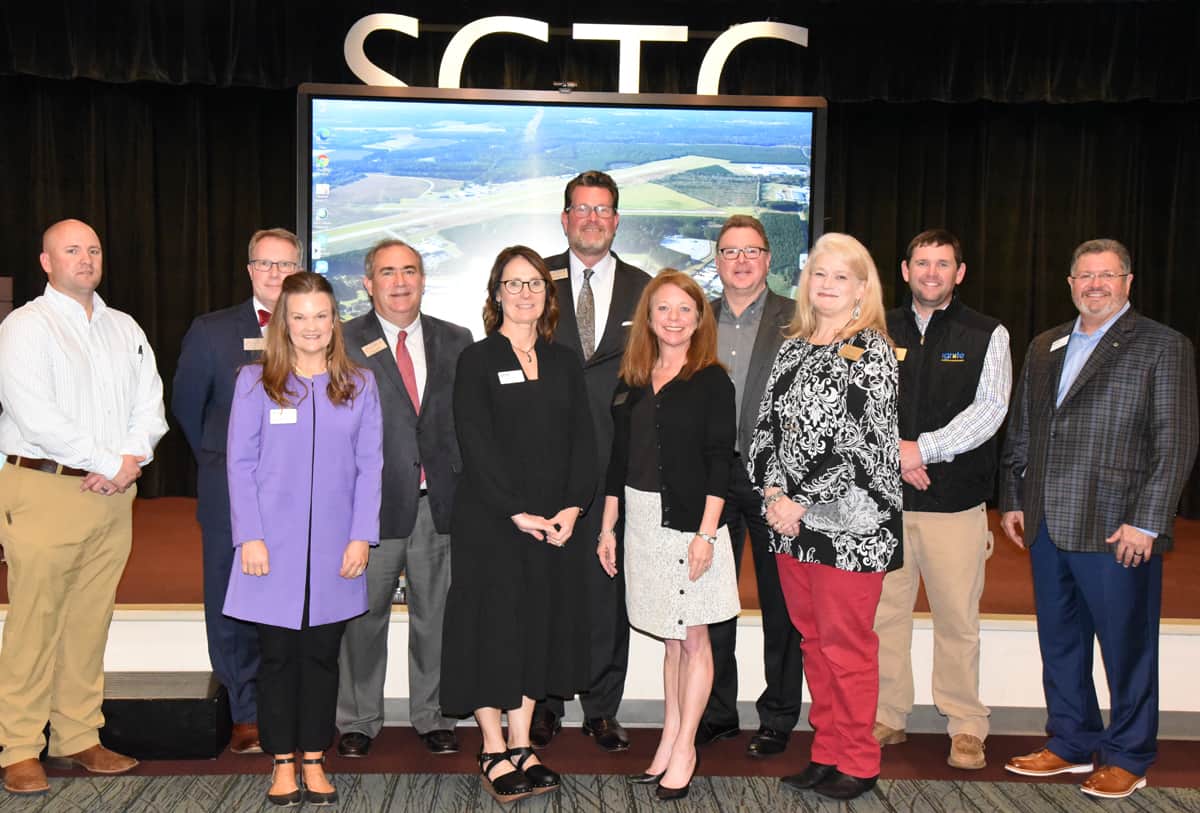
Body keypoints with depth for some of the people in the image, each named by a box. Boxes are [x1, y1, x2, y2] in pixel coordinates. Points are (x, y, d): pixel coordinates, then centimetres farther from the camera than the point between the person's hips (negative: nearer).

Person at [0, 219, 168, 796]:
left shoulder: (125, 329, 17)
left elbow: (150, 401, 12)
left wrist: (133, 458, -7)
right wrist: (109, 463, -13)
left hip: (113, 495, 6)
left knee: (90, 620, 9)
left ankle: (78, 739, 18)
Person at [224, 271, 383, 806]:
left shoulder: (359, 385, 6)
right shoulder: (255, 382, 1)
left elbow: (370, 465, 4)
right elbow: (240, 462, -1)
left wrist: (361, 536, -3)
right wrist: (249, 537, -8)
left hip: (334, 549, 1)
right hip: (274, 546, -1)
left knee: (322, 655, 7)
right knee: (277, 655, 5)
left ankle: (314, 762, 18)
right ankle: (283, 764, 17)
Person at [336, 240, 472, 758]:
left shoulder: (456, 341, 10)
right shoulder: (343, 344, 2)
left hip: (440, 501, 2)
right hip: (372, 501, -2)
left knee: (435, 614, 10)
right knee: (363, 615, 7)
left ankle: (433, 719, 24)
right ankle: (358, 722, 22)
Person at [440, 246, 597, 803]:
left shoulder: (564, 363, 11)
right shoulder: (477, 361, -2)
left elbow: (583, 441, 6)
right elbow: (477, 446, -11)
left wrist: (572, 508, -8)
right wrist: (518, 513, -17)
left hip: (555, 523, 4)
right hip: (490, 522, -4)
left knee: (540, 628, 9)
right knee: (494, 627, 0)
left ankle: (521, 749, 20)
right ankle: (494, 754, 12)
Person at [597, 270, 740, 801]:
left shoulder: (712, 380, -5)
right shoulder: (631, 382, 10)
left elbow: (720, 462, -9)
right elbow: (619, 459, 12)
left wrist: (707, 533, -16)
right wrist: (607, 527, 11)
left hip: (689, 521, -5)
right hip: (642, 521, 5)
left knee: (692, 637, 3)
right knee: (670, 638, 13)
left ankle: (684, 748, 12)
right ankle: (669, 738, 22)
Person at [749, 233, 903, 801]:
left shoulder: (871, 351, -8)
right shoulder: (792, 348, 12)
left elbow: (860, 440, -15)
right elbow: (768, 425, 11)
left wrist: (804, 506, -15)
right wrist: (773, 495, -4)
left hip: (849, 524, -6)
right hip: (791, 520, 7)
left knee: (847, 645, 1)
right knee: (813, 639, 14)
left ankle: (857, 764, 16)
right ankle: (826, 754, 27)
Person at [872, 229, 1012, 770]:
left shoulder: (987, 335, 4)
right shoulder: (879, 332, 10)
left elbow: (989, 409, -7)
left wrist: (922, 448, -14)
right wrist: (891, 450, -12)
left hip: (955, 500, -2)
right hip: (884, 497, 2)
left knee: (957, 618, 2)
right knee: (884, 612, 6)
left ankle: (966, 728, 16)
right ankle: (887, 718, 20)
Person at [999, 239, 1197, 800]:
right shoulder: (1044, 348, 15)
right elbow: (1020, 432, 18)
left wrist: (1146, 522, -14)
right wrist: (1012, 501, 12)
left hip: (1118, 531, -6)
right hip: (1048, 527, 6)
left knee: (1127, 649, 5)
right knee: (1059, 643, 15)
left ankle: (1127, 758, 20)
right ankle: (1071, 743, 29)